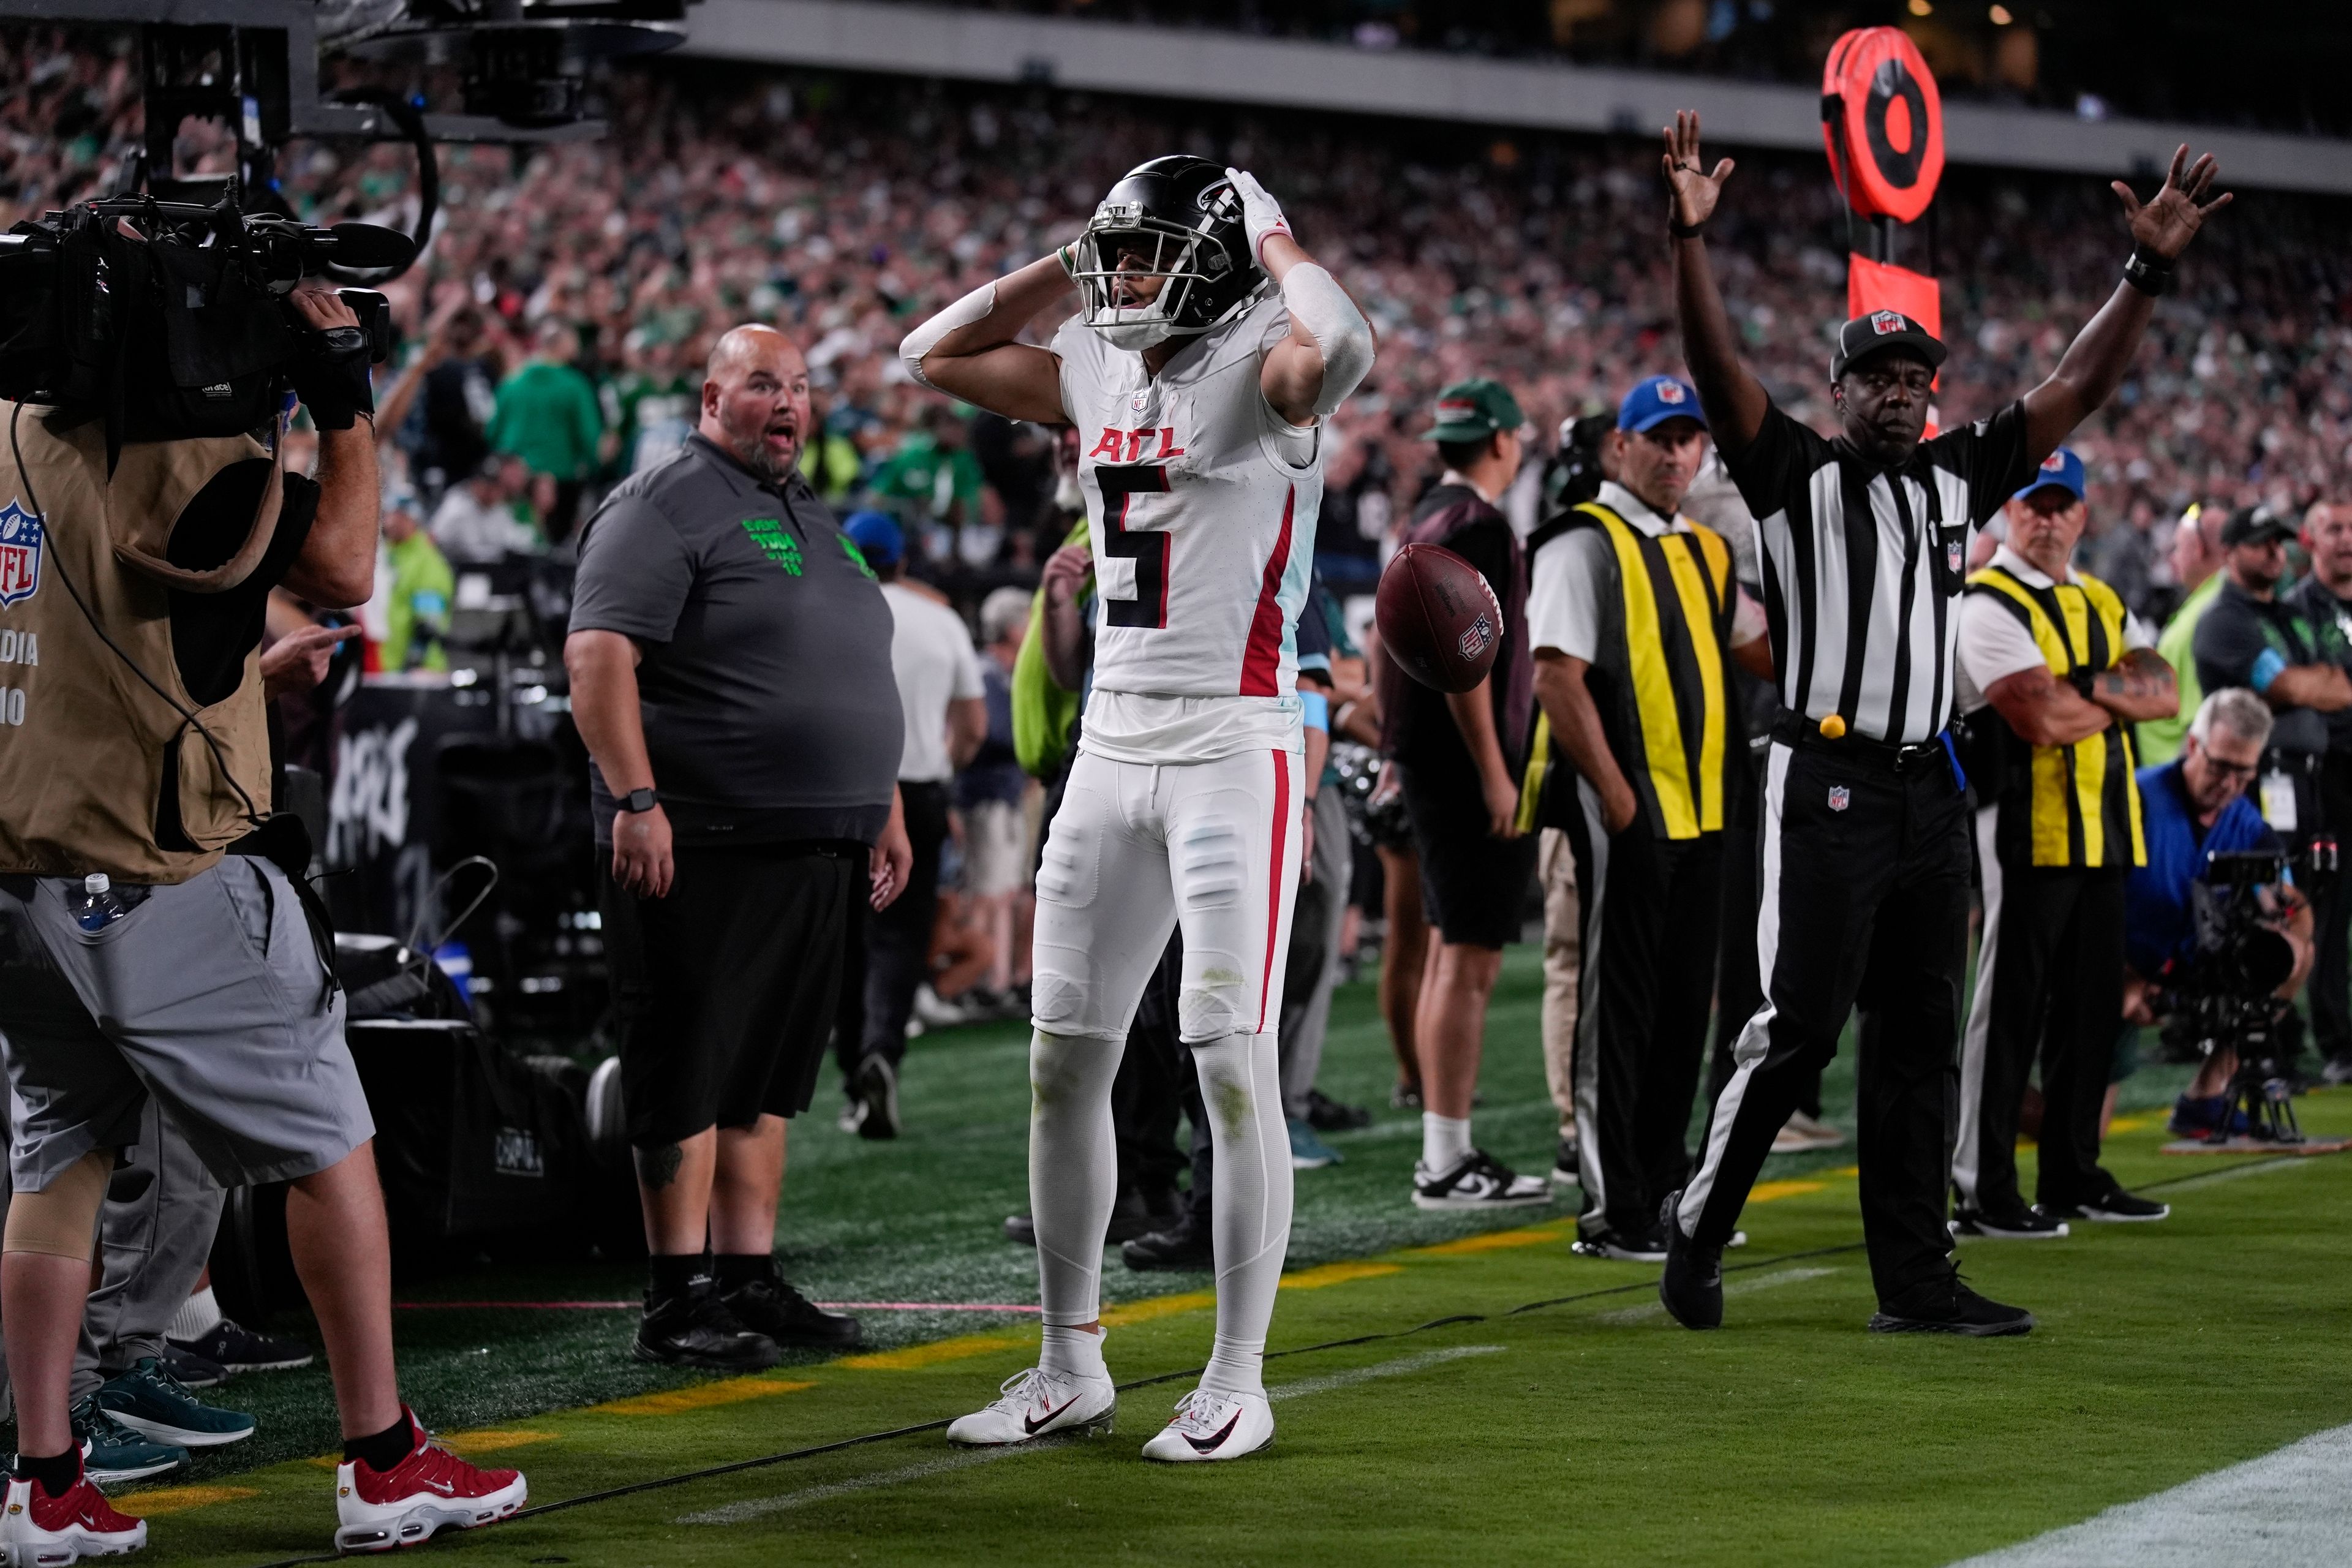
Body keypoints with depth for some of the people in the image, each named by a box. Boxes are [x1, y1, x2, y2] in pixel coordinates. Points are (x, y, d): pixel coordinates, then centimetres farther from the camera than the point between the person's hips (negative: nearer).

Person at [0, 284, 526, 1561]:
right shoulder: (173, 448, -15)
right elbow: (341, 566, -11)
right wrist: (345, 402, -4)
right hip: (162, 886, -7)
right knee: (330, 1148, 4)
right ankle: (385, 1465, 8)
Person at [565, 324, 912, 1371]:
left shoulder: (812, 518, 21)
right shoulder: (664, 506, -7)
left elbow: (855, 681, 29)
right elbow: (598, 654, -17)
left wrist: (883, 810, 24)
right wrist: (635, 800, -25)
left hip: (815, 848, 8)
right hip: (705, 847, -8)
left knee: (769, 1079, 11)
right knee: (689, 1079, -4)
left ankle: (750, 1282, 17)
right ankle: (677, 1305, -1)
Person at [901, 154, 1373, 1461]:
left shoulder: (1256, 372, -9)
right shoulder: (1100, 374, 11)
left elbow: (1340, 344, -34)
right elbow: (933, 355, 23)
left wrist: (1276, 245, -14)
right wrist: (1065, 268, 13)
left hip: (1234, 748, -7)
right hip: (1111, 747, 7)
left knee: (1232, 1064, -7)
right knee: (1064, 1061, 8)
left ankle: (1238, 1382, 1)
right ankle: (1069, 1364, 19)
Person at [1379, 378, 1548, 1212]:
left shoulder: (1427, 520, 15)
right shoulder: (1476, 526, -15)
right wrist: (1495, 774, -20)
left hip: (1430, 765, 10)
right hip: (1467, 768, -10)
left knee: (1447, 954, 13)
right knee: (1470, 963, -9)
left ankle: (1445, 1154, 18)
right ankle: (1447, 1162, -9)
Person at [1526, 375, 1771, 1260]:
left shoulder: (1705, 552, 16)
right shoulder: (1585, 542, -8)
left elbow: (1758, 648, 29)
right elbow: (1557, 677, -15)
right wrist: (1613, 791, -19)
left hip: (1703, 808, 8)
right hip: (1628, 809, -8)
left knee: (1686, 1002, 12)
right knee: (1618, 1003, -5)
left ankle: (1662, 1190, 22)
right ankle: (1611, 1211, -2)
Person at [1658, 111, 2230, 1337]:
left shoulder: (1959, 477, 15)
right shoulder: (1795, 473, 1)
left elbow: (2076, 391, 14)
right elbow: (1718, 370, -12)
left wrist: (2148, 273, 5)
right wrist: (1689, 242, -25)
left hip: (1931, 791, 6)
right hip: (1827, 787, -6)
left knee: (1918, 1039, 7)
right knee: (1800, 1025, -9)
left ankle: (1915, 1282, 10)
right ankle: (1697, 1229, 6)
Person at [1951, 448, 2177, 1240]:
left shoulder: (2104, 604, 18)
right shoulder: (1988, 605, -8)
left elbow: (2163, 693, 6)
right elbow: (2043, 719, -18)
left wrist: (2084, 689, -11)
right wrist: (2122, 691, -2)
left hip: (2104, 833, 8)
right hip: (2029, 828, -8)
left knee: (2093, 1005, 11)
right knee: (2010, 1007, -7)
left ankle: (2074, 1175, 21)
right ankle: (1980, 1193, -5)